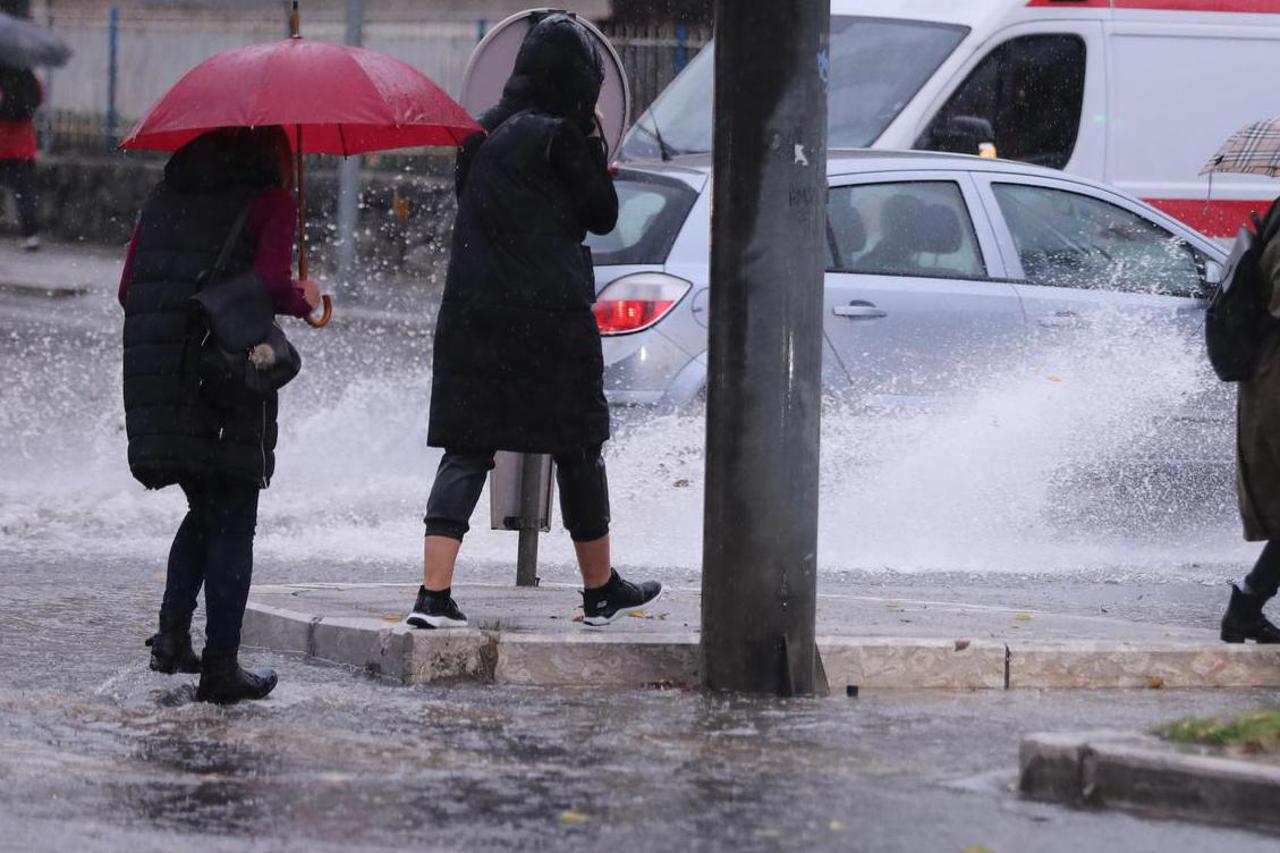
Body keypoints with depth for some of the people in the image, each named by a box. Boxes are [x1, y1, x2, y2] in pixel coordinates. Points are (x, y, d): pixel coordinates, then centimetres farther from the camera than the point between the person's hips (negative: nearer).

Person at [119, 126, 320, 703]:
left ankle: (173, 629, 4)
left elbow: (128, 290, 11)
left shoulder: (165, 199, 14)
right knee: (232, 523, 3)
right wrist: (304, 300, 2)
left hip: (158, 379, 5)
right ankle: (221, 665, 3)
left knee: (206, 509, 21)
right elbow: (268, 282, -18)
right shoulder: (269, 201, -4)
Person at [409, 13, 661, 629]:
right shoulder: (559, 137, -11)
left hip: (471, 314, 5)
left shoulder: (482, 134, 8)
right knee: (579, 451, 10)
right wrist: (593, 143, 5)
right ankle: (601, 590, 22)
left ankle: (434, 594, -10)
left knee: (464, 451, 3)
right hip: (550, 318, -5)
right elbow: (602, 215, -4)